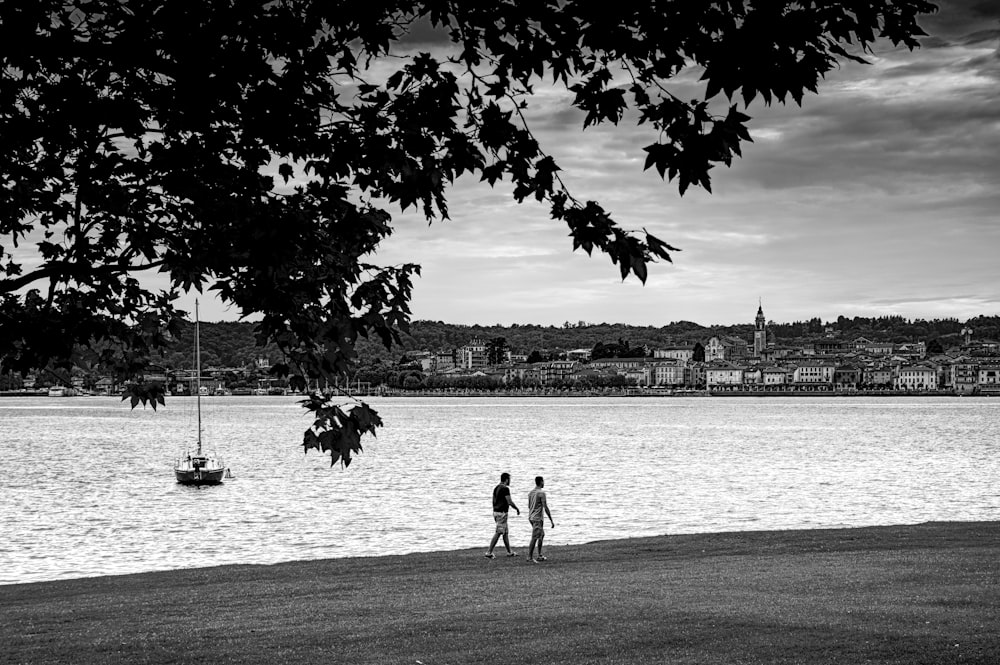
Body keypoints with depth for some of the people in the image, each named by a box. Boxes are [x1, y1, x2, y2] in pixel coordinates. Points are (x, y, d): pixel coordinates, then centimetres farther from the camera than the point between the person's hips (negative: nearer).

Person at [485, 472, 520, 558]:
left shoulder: (496, 488, 13)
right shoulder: (505, 489, -15)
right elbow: (510, 502, -18)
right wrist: (517, 509, -2)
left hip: (496, 512, 10)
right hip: (502, 512, -10)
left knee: (505, 532, 16)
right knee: (498, 533, -9)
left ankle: (509, 552, 22)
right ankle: (489, 552, -11)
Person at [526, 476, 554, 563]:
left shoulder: (530, 493, 10)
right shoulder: (541, 493, -15)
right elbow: (545, 508, -18)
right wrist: (551, 521, -14)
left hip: (531, 517, 9)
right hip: (538, 518, -9)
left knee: (542, 535, 20)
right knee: (534, 538, -7)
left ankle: (540, 555, 22)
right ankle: (530, 558, -8)